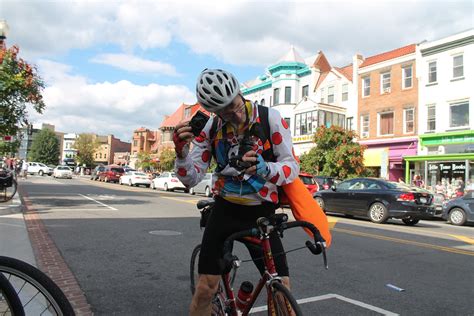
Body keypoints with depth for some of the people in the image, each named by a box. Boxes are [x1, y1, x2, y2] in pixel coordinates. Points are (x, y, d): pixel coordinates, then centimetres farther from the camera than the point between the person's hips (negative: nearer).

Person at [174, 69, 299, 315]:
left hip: (261, 212, -1)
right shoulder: (211, 127, -6)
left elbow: (292, 167, -15)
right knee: (205, 288, -1)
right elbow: (191, 179, -6)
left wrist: (265, 169, -36)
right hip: (225, 210, 1)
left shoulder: (270, 118, -13)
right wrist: (181, 152, -26)